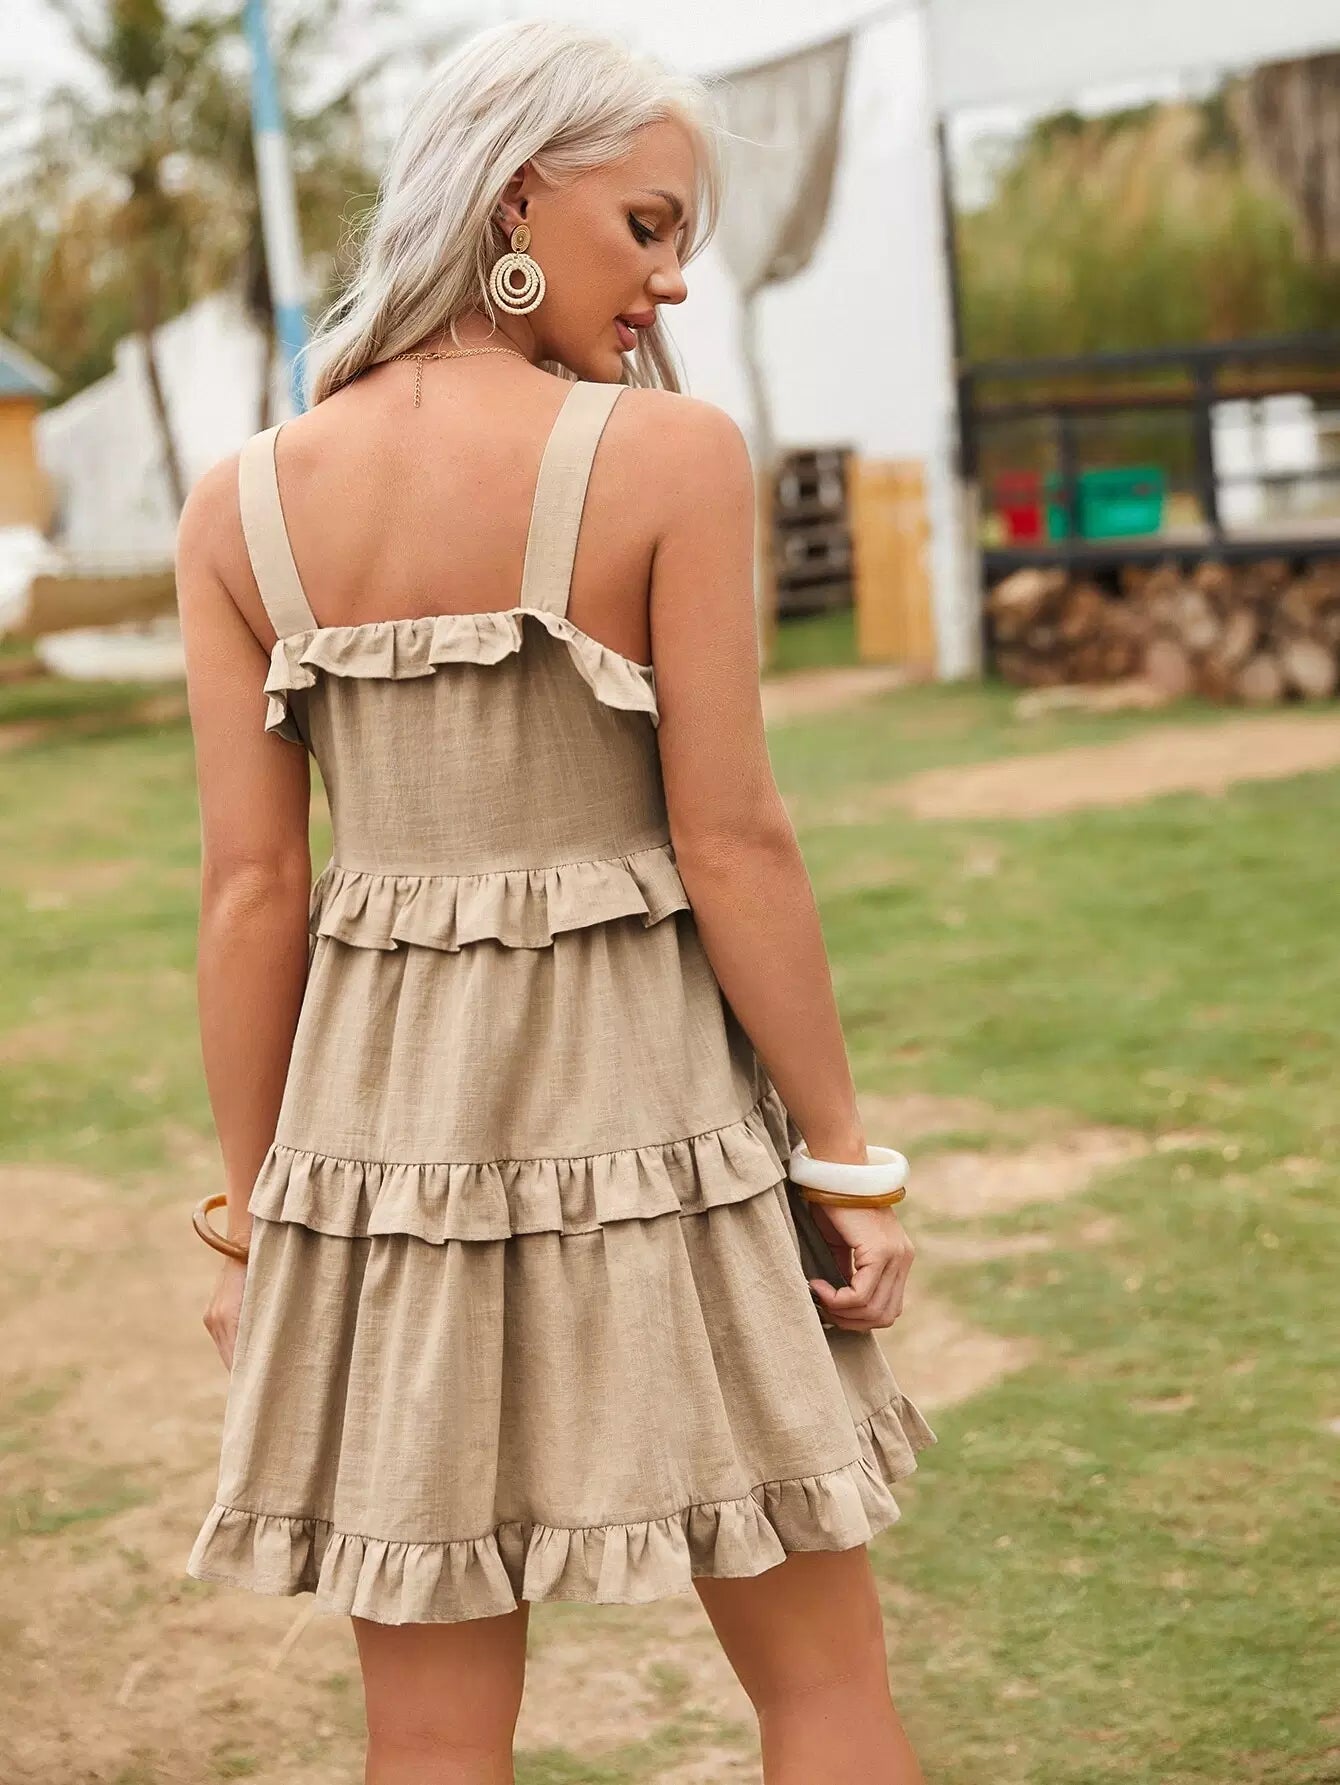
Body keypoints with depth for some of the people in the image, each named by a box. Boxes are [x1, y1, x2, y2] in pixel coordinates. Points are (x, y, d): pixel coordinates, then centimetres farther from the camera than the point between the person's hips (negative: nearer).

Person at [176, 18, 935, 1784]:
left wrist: (251, 1208, 8)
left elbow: (250, 888, 0)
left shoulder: (243, 505, 1)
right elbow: (731, 847, -10)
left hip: (379, 1113, 4)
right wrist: (847, 1155, -2)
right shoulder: (671, 456, -10)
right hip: (642, 1112, -3)